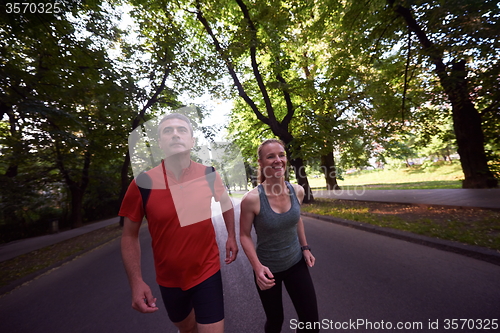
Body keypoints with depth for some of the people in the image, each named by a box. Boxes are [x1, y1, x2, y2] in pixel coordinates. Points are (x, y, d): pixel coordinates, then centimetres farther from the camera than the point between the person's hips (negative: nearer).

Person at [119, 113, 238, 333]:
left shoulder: (208, 175, -14)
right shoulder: (143, 183, -18)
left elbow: (226, 202, 7)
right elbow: (129, 236, -6)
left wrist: (231, 237, 3)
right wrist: (136, 282, -11)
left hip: (207, 272, -1)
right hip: (169, 278, 1)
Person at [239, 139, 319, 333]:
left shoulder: (297, 191, -13)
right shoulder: (252, 199, -26)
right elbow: (244, 235, -13)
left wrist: (305, 248, 5)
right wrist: (257, 266, -23)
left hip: (296, 263, 3)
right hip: (267, 269, -3)